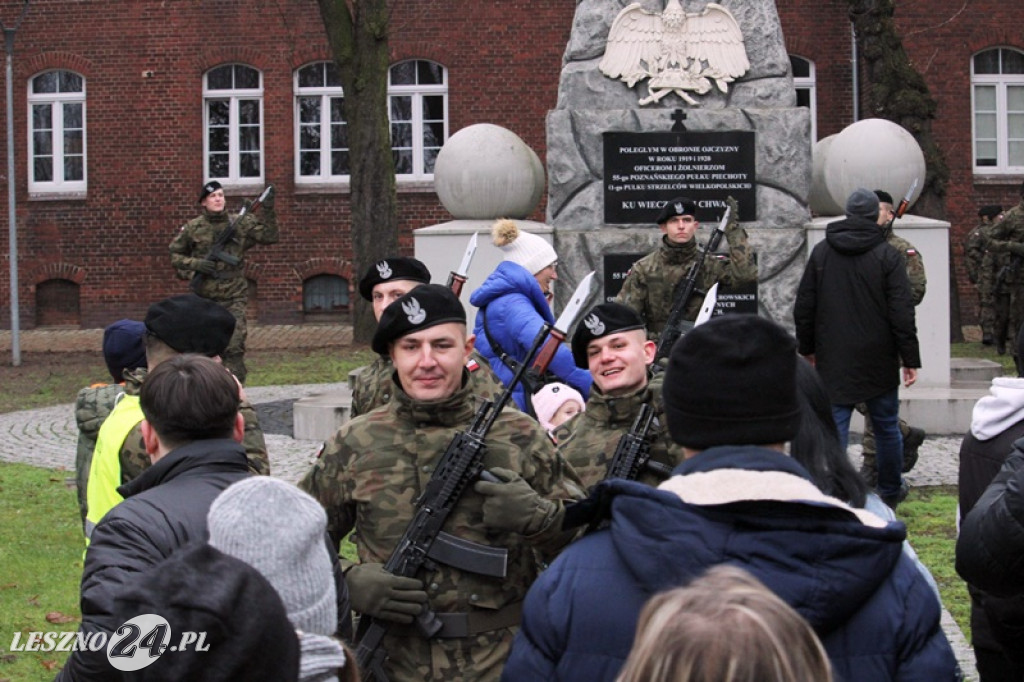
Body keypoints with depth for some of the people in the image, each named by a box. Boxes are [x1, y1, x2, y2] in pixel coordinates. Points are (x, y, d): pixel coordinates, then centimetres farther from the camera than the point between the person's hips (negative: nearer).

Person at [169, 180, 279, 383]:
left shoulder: (240, 224, 2)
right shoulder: (193, 228, 3)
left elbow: (270, 237, -2)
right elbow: (174, 254, 10)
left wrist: (268, 211, -14)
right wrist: (194, 264, -7)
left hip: (233, 298, -1)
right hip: (204, 298, 2)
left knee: (234, 346, -13)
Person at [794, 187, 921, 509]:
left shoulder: (821, 252, 1)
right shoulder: (887, 255, -7)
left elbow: (804, 308, 5)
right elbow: (902, 314, -10)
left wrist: (807, 348, 16)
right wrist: (910, 359, -5)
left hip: (833, 362, 1)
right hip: (878, 362, -1)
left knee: (834, 428, 0)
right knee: (886, 427, 15)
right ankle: (891, 491, 30)